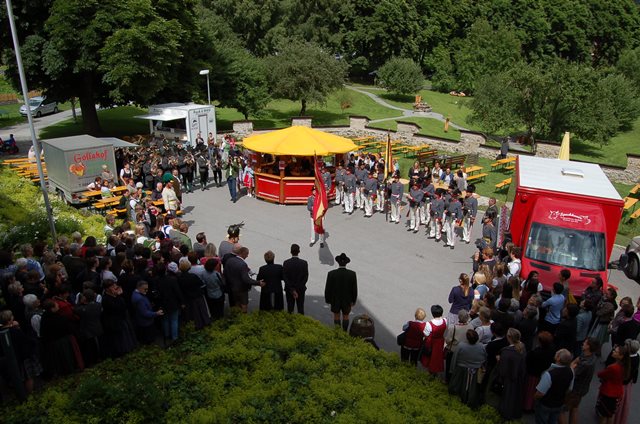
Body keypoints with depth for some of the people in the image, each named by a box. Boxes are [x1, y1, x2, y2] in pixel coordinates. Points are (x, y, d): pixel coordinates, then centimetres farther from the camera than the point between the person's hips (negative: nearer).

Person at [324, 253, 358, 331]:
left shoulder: (331, 274, -21)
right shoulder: (352, 274, -19)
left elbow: (328, 289, -13)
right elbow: (354, 289, -11)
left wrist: (327, 300, 4)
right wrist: (353, 300, 4)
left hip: (335, 300, 0)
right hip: (347, 301, 0)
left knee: (336, 316, 21)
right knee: (346, 316, 21)